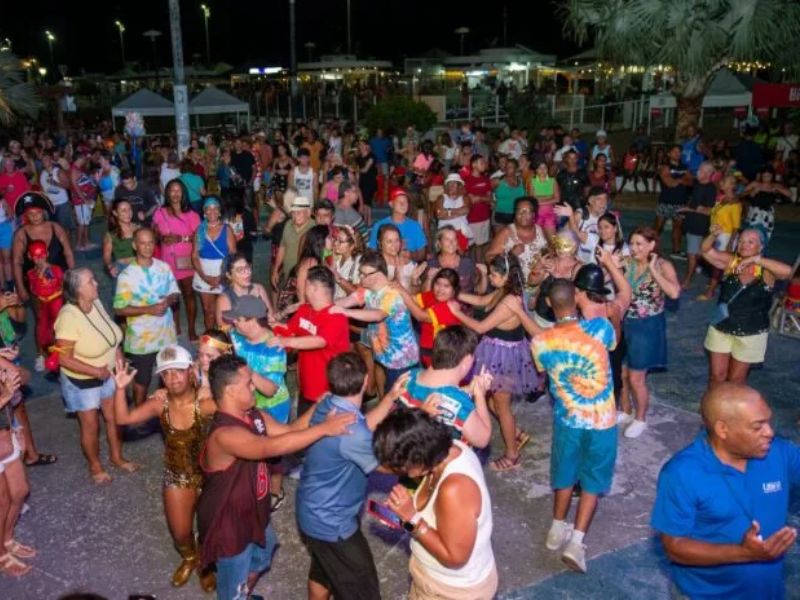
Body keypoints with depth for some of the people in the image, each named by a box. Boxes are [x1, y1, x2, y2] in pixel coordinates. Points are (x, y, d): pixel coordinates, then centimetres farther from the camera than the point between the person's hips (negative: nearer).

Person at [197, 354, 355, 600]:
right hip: (228, 522, -9)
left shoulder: (253, 415, -7)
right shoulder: (224, 435, -37)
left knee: (262, 555, 34)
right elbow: (272, 447, -48)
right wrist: (324, 428, -47)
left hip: (253, 511, 10)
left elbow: (289, 431, -4)